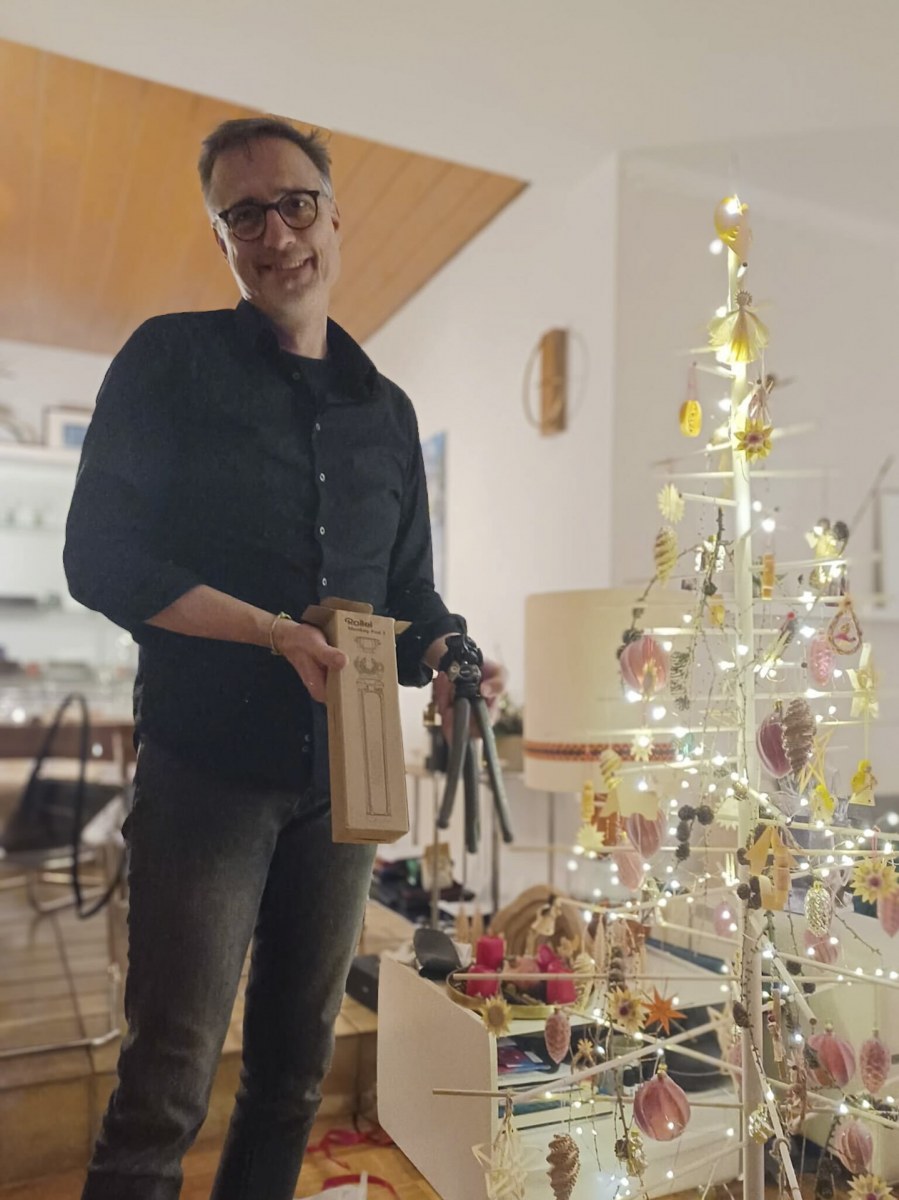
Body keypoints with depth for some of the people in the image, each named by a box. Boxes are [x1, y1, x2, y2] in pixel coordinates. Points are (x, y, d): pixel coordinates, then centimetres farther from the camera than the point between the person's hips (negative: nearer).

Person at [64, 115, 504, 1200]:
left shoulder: (386, 409, 12)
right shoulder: (174, 361, -1)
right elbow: (100, 557, -9)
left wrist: (448, 662, -7)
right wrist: (277, 633, -19)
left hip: (343, 774, 5)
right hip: (206, 765, -4)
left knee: (298, 1063, 17)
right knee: (168, 1077, 1)